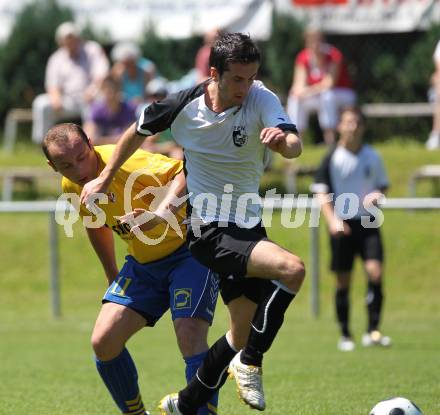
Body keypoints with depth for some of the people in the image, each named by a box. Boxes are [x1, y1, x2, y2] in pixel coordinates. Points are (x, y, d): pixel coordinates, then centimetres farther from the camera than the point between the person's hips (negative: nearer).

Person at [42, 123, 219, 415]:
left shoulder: (123, 163, -27)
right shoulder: (72, 187, -2)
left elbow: (185, 172, -37)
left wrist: (162, 212, -51)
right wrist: (112, 275, 23)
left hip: (189, 250, -7)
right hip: (143, 263, 8)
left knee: (190, 336, -26)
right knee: (103, 342, -2)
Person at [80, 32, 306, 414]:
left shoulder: (262, 100, -11)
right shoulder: (183, 106, -12)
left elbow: (294, 147, -28)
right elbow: (138, 132, 9)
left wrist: (282, 139, -51)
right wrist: (105, 178, 16)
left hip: (248, 227, 4)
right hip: (209, 230, -4)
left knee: (245, 334, 9)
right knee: (292, 269, -29)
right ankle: (249, 363, -16)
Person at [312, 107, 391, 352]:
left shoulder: (373, 157, 7)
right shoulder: (332, 159, -1)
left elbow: (383, 185, 17)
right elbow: (322, 193, -1)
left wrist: (377, 195, -6)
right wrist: (333, 220, -14)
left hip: (368, 223, 1)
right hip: (342, 225, -1)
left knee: (376, 272, -15)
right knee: (343, 282, 2)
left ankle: (373, 331, -10)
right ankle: (346, 335, 12)